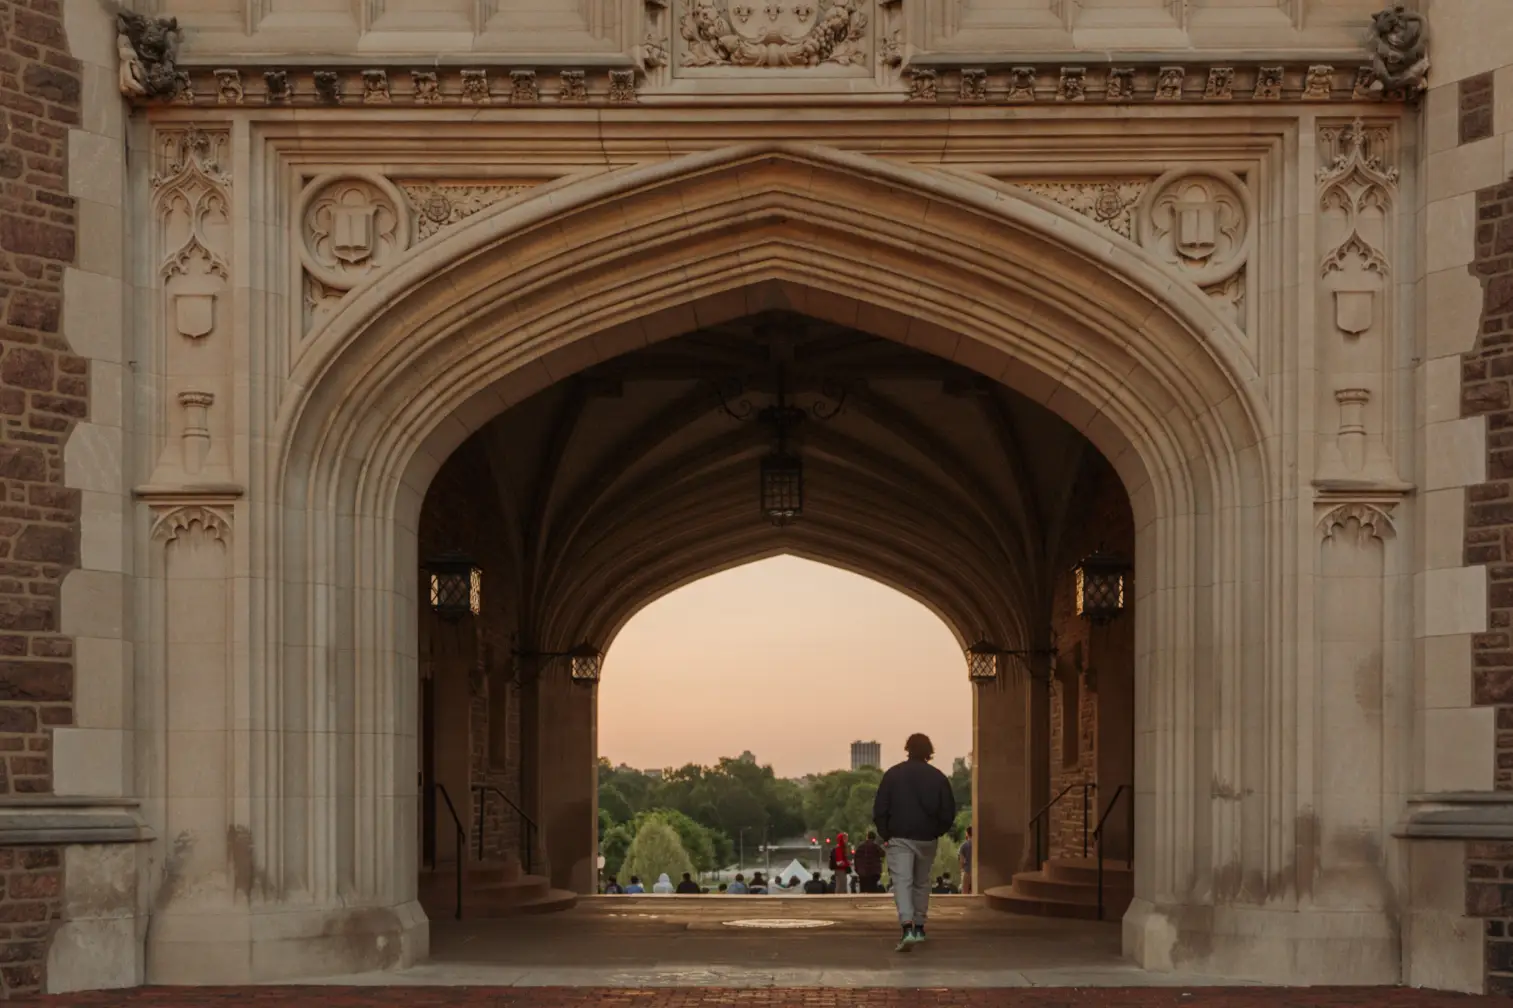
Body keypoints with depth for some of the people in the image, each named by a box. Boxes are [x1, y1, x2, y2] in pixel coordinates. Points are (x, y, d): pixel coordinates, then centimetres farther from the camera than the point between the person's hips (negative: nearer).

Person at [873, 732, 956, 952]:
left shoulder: (893, 774, -2)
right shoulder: (938, 777, 1)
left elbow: (879, 808, -4)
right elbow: (948, 812, 1)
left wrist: (885, 833, 7)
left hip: (899, 837, -2)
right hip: (927, 840, 2)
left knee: (902, 882, -9)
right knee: (922, 882, 19)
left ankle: (907, 928, -28)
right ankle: (919, 927, 25)